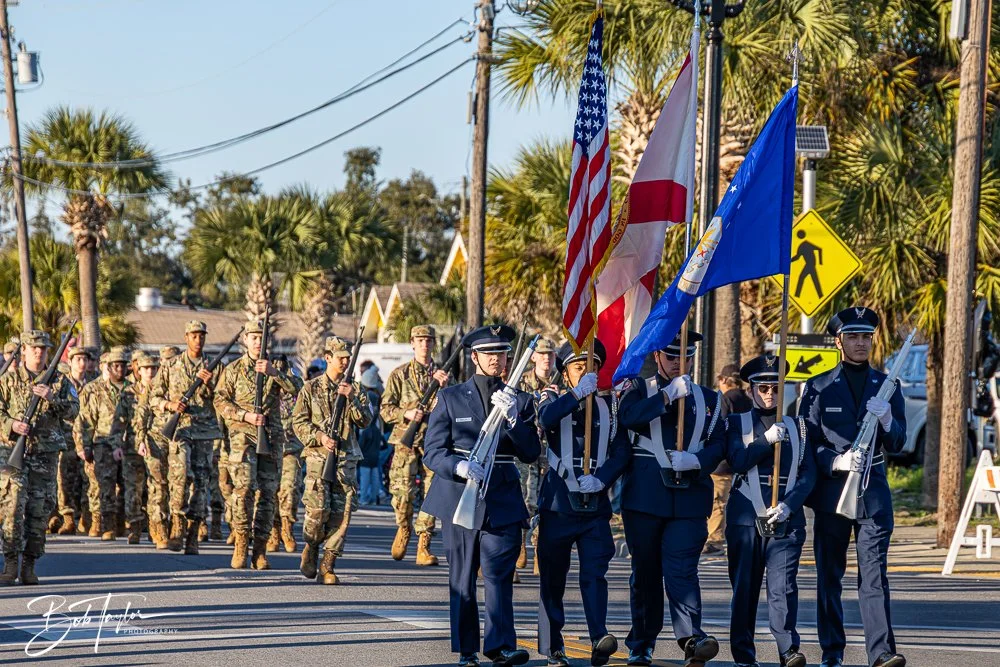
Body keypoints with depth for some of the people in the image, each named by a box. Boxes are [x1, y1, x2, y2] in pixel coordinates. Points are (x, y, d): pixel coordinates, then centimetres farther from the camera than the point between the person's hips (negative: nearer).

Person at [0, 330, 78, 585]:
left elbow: (73, 410, 0)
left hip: (46, 454, 2)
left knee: (39, 511, 1)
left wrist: (51, 398, -17)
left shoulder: (59, 381, 10)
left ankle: (29, 566, 8)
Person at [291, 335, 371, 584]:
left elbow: (365, 421, 3)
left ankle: (327, 567, 1)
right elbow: (298, 422, 3)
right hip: (318, 456, -3)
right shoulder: (311, 388, 7)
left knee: (342, 513, -5)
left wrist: (351, 398, -10)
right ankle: (310, 549, 11)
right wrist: (320, 437, -12)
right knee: (319, 508, -17)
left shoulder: (355, 389, 13)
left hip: (346, 459, 3)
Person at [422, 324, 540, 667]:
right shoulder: (451, 397, 7)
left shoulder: (520, 401, 11)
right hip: (460, 498, 0)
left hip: (503, 501, 0)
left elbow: (531, 453, 2)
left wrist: (512, 418, -14)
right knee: (462, 580, 4)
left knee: (500, 575, -11)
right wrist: (460, 467, -19)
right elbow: (432, 451, 1)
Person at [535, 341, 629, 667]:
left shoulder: (609, 405, 10)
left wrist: (600, 479, -15)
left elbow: (622, 451, 1)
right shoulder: (554, 399, 4)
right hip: (558, 503, -1)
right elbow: (546, 419, -21)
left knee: (594, 573, -11)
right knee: (553, 577, 4)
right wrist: (577, 394, -33)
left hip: (595, 504, 1)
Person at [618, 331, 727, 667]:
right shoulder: (641, 391, 9)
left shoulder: (708, 398, 14)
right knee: (645, 572, 6)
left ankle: (692, 638, -26)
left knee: (682, 569, -14)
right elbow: (627, 417, -13)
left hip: (689, 497, 0)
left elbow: (719, 445, 8)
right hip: (645, 497, 0)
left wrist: (696, 460, -12)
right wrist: (668, 395, -18)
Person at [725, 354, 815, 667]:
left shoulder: (797, 426, 13)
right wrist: (767, 441, -15)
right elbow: (737, 462, -5)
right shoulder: (737, 423, 10)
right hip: (746, 518, 0)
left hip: (786, 520, 0)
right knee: (744, 587, 3)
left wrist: (788, 506, -9)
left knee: (783, 586, -12)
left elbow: (808, 474, 5)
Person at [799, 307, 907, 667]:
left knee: (875, 573, -10)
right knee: (829, 576, 4)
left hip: (873, 491, 0)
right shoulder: (819, 387, 7)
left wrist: (886, 419, -13)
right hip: (831, 490, 0)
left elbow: (897, 444, 9)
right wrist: (837, 461, -16)